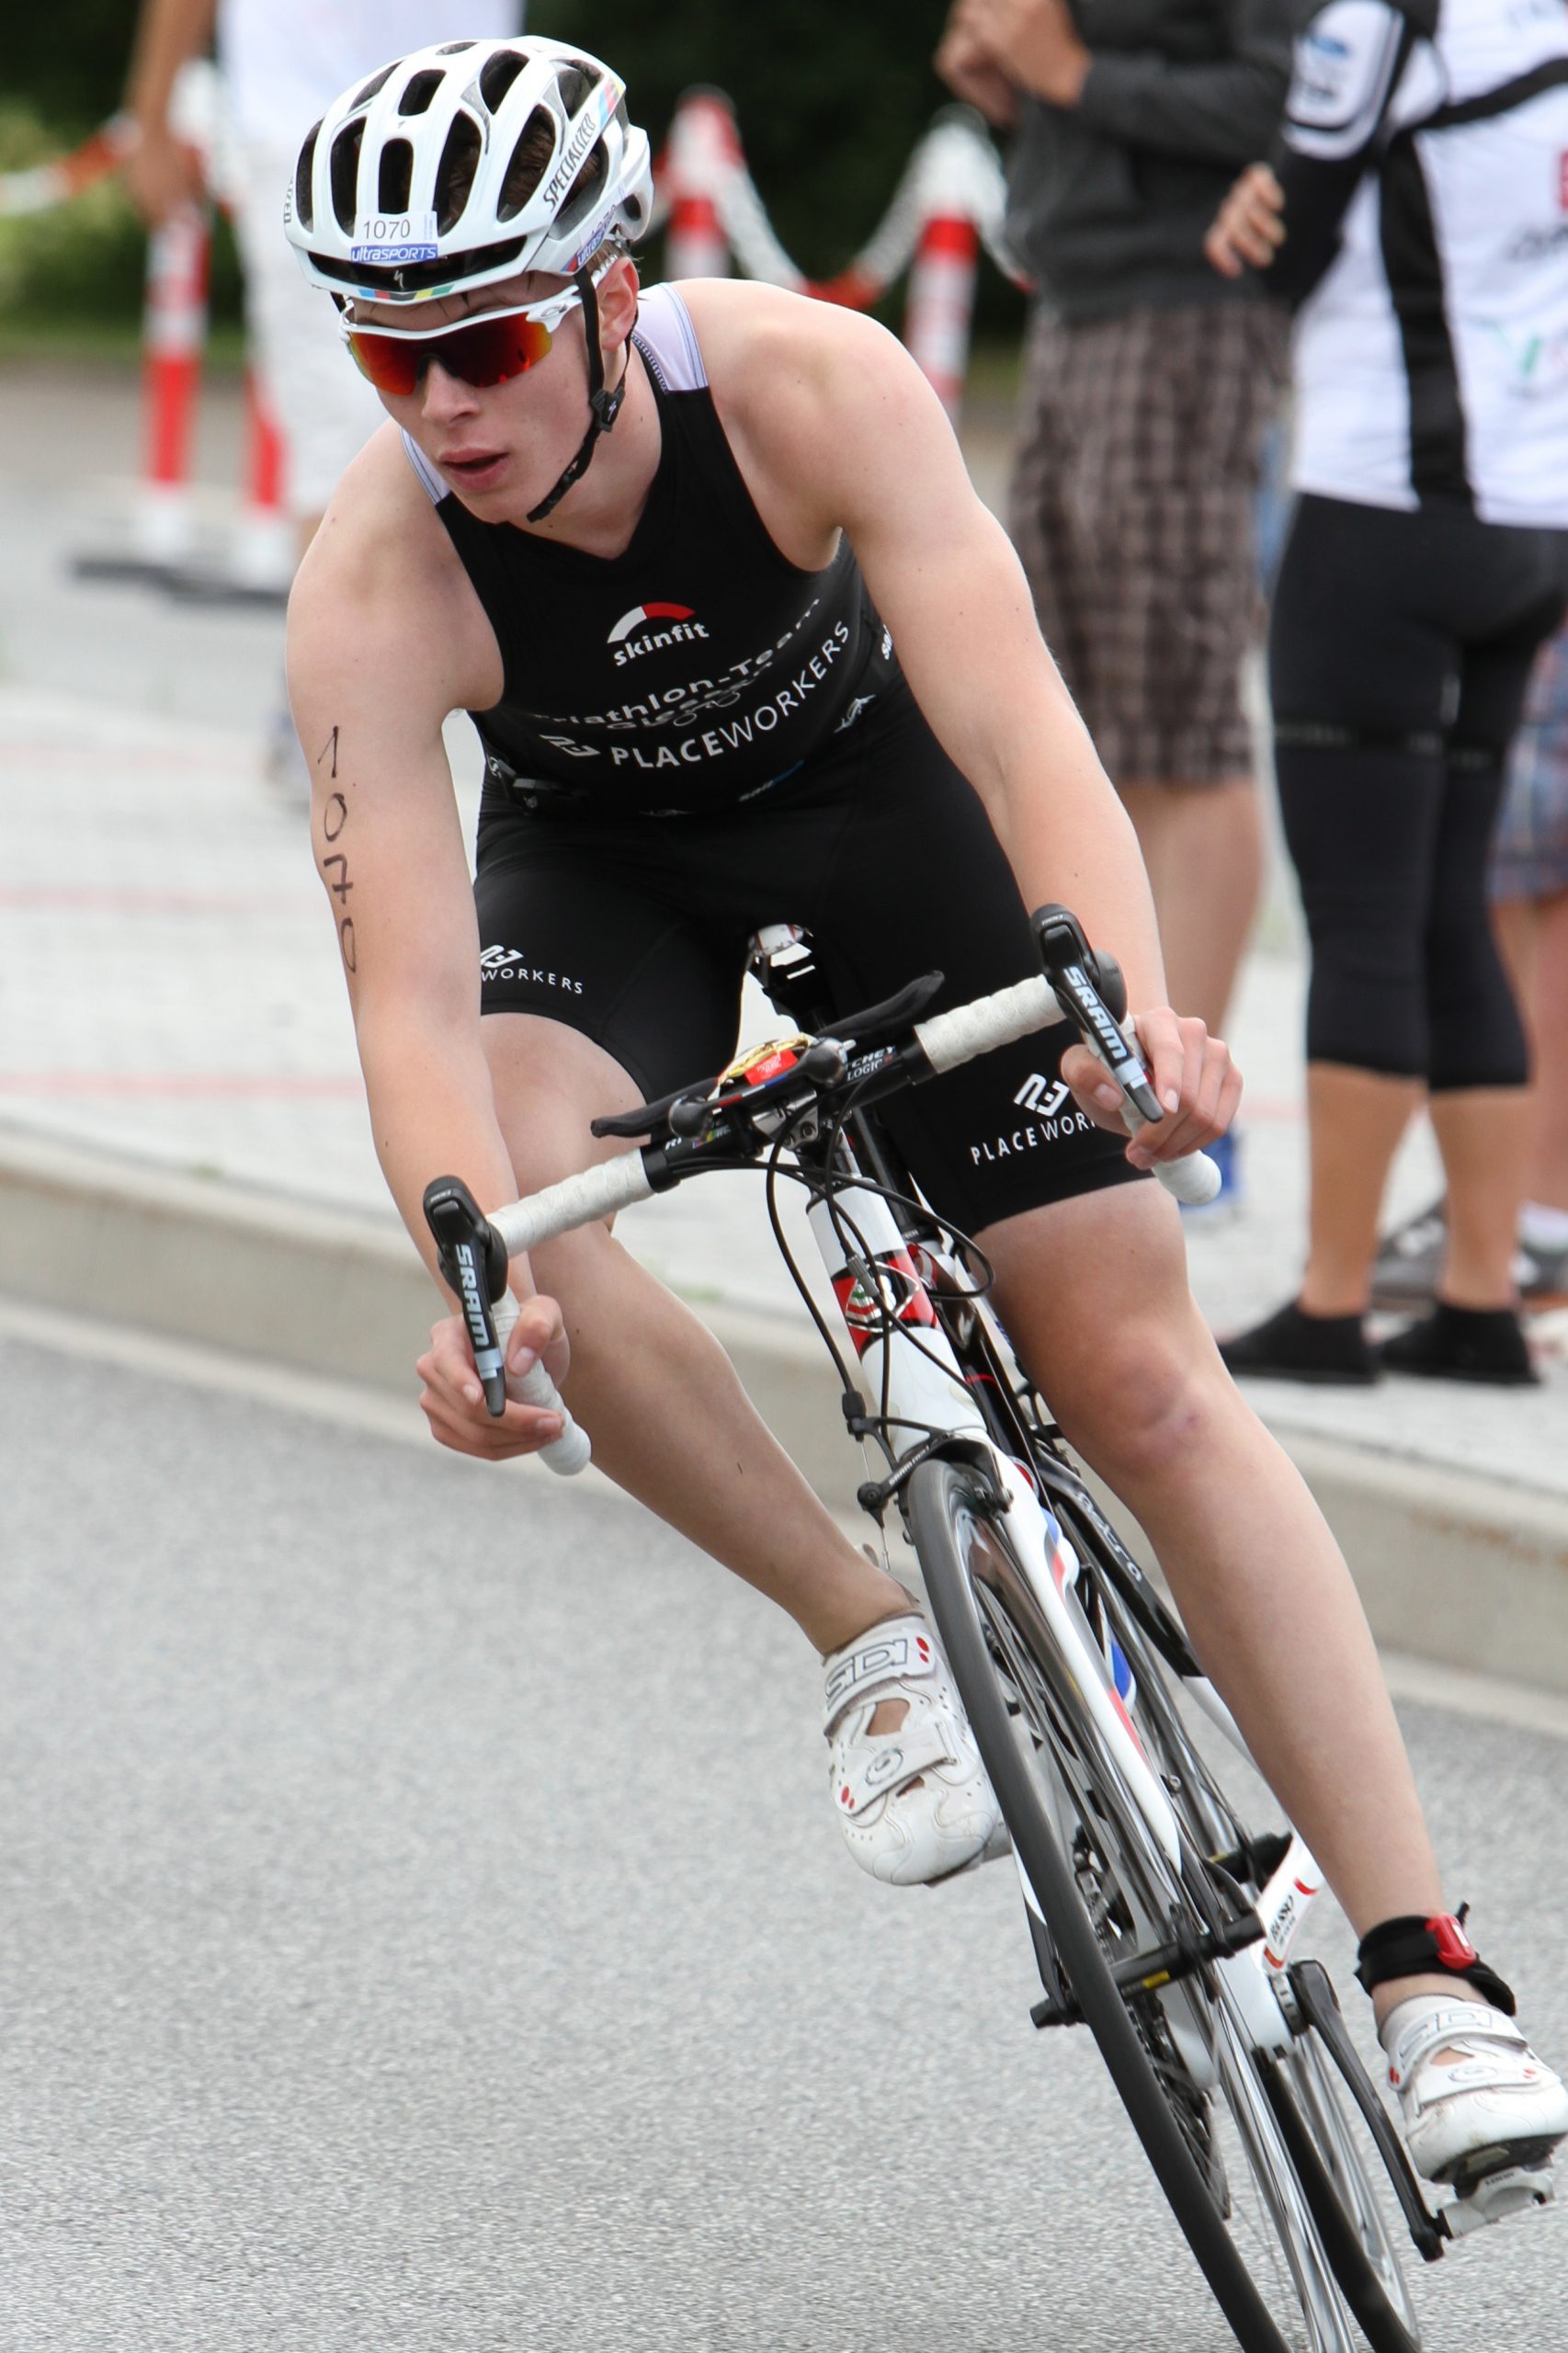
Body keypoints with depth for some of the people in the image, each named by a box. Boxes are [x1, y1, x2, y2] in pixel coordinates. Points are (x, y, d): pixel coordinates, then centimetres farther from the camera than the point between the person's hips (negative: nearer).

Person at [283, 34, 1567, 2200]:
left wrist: (1134, 1006, -61)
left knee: (1146, 1382, -7)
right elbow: (412, 990, -38)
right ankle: (874, 1636, -10)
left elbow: (1021, 725, -42)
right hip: (605, 862, 1)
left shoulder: (808, 383, -34)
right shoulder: (373, 587, -32)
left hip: (876, 797, -1)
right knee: (527, 1224, -32)